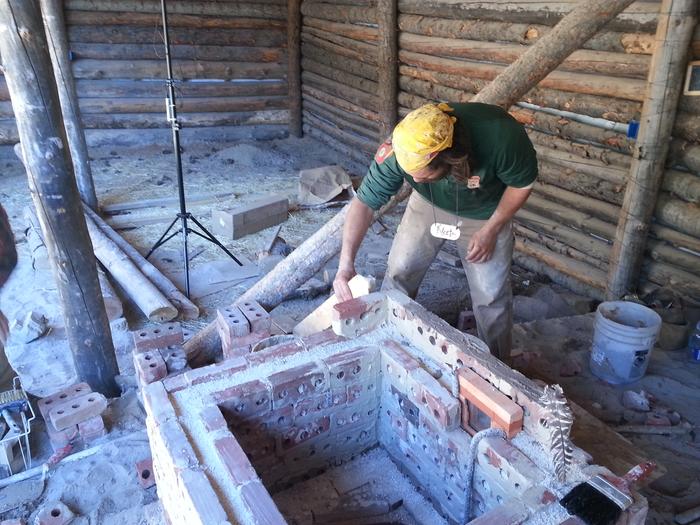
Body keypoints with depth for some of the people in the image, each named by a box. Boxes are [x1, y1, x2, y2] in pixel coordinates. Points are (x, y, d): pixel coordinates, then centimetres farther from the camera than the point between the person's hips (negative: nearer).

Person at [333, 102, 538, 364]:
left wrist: (490, 230, -17)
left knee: (491, 295, -1)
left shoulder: (500, 135, -40)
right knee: (398, 272, 1)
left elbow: (523, 183, -20)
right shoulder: (399, 151, -35)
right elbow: (364, 202, -27)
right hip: (428, 205, 2)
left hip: (485, 213, -1)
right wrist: (346, 264, -36)